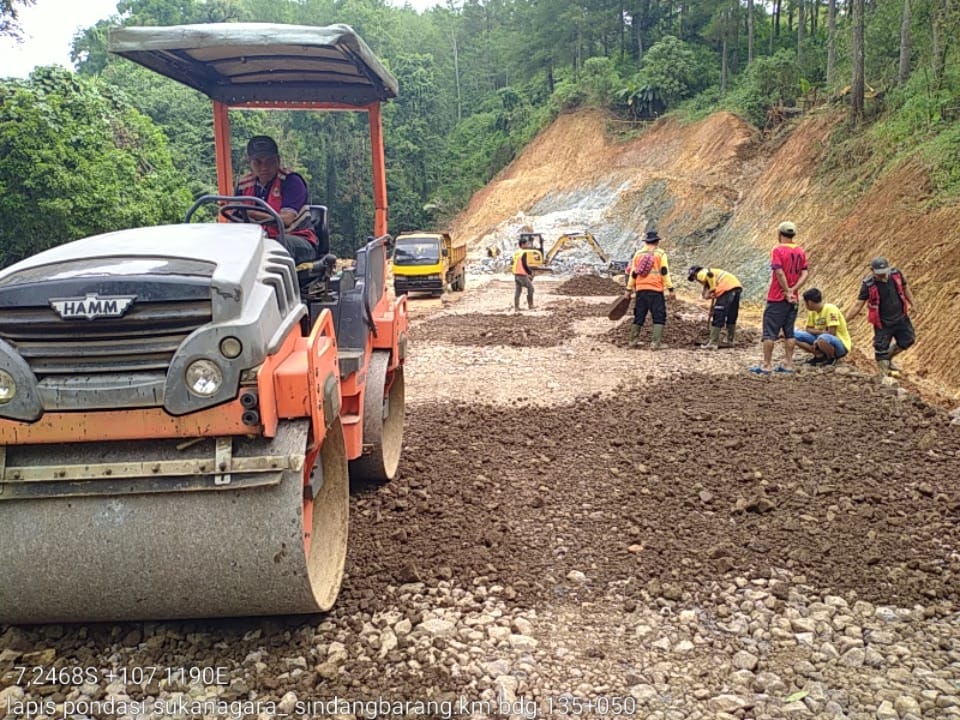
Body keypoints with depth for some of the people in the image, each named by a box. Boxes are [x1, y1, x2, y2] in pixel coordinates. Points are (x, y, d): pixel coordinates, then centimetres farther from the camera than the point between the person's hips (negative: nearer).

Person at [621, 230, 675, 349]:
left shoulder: (638, 253, 11)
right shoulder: (660, 254, -1)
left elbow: (632, 273, 10)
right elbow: (664, 272, -7)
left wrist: (629, 289, 16)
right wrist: (670, 289, -6)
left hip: (640, 290, 4)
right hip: (655, 290, -4)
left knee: (639, 315, 15)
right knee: (659, 316, 0)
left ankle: (633, 340, 18)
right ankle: (655, 343, -10)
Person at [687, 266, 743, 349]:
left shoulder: (701, 274, 8)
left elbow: (709, 274, -18)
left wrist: (711, 291, -9)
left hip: (727, 288, -9)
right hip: (737, 286, 9)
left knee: (718, 316, -4)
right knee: (732, 316, 18)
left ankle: (713, 343, -5)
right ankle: (729, 341, 26)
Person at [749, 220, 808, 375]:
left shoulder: (778, 250, -12)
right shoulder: (800, 251, 8)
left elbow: (780, 273, -20)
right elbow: (804, 274, 1)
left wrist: (787, 291, -12)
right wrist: (793, 290, -7)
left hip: (777, 298, -6)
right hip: (793, 299, 6)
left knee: (770, 332, -1)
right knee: (789, 332, 11)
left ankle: (766, 365, 0)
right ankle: (788, 364, 13)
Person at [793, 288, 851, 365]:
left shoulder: (830, 308, -21)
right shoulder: (812, 311, 2)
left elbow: (831, 333, -24)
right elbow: (808, 329, 7)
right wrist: (821, 331, -11)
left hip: (841, 345, -7)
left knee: (822, 339, -42)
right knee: (795, 335, -6)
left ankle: (832, 358, -11)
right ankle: (819, 355, -1)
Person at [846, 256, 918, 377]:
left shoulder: (896, 274, -11)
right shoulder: (868, 285, -21)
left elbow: (905, 287, 9)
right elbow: (858, 305, -17)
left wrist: (912, 304, 13)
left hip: (901, 318, 5)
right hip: (883, 323, -5)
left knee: (908, 340, 18)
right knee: (881, 349, 1)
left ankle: (889, 358, 40)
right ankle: (884, 374, 17)